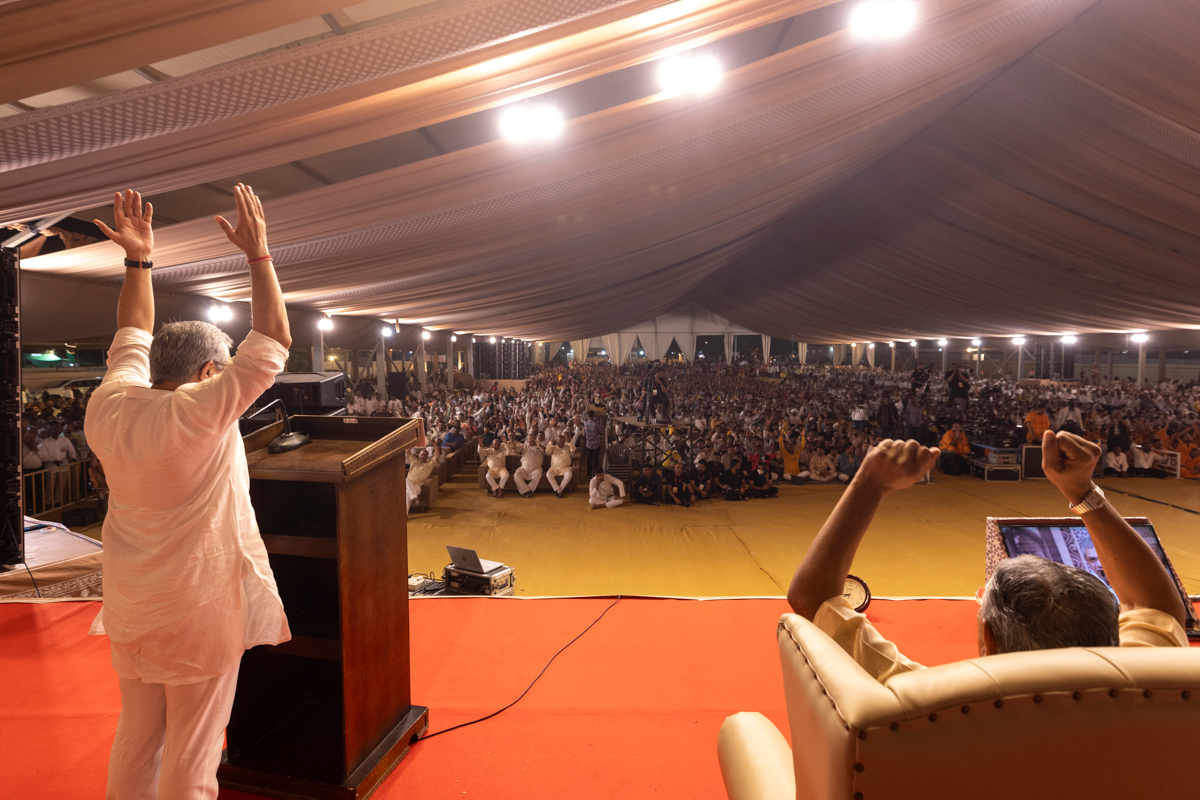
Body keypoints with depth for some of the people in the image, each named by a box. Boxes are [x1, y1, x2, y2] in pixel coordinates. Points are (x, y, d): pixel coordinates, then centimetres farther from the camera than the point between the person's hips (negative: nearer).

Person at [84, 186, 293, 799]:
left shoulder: (107, 407, -2)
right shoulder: (201, 411, -20)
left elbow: (133, 337, 15)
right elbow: (274, 340, -15)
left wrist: (138, 260, 17)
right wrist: (257, 253, -10)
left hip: (129, 609, 7)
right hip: (199, 610, -7)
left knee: (135, 738, 22)